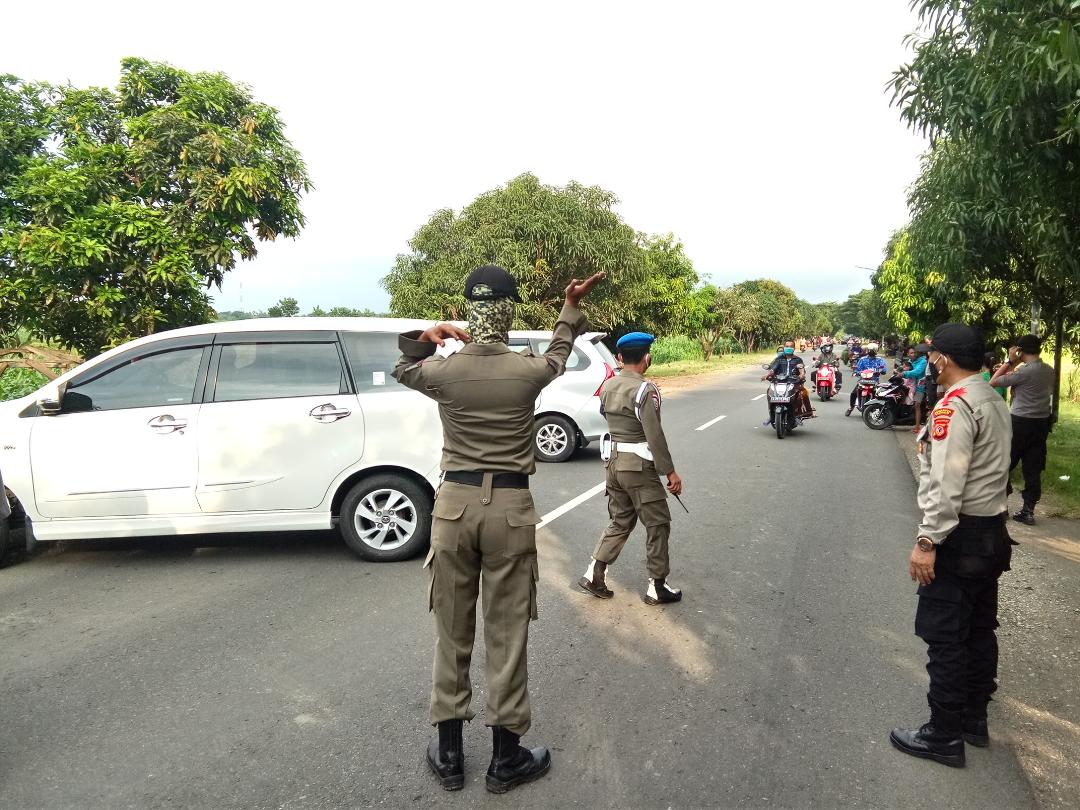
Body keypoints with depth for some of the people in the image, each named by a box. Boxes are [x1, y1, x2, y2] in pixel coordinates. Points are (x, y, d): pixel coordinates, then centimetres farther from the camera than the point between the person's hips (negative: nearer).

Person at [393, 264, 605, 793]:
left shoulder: (441, 371, -5)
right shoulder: (528, 371, -7)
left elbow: (404, 369, 20)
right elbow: (557, 359, 19)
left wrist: (425, 339, 19)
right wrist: (571, 307, 28)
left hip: (455, 503, 2)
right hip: (511, 508, -1)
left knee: (452, 633, 14)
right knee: (507, 636, 9)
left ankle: (448, 753, 28)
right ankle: (506, 759, 24)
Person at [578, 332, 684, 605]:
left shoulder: (607, 386, 5)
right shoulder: (645, 390, -18)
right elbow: (655, 435, -20)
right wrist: (670, 471, -15)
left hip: (613, 461, 7)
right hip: (638, 467, -7)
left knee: (620, 521, 19)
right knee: (658, 524, 6)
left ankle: (594, 575, 15)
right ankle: (657, 588, 13)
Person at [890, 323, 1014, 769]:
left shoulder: (955, 405, -19)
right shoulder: (995, 401, 12)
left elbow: (946, 483, -24)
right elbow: (990, 468, 14)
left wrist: (928, 540, -22)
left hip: (961, 535, -10)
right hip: (992, 530, 10)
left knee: (945, 637, -1)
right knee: (980, 629, 17)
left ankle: (945, 736, 8)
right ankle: (974, 718, 29)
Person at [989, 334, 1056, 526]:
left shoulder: (1024, 371, -17)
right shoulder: (1050, 371, 5)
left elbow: (993, 382, -11)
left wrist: (1010, 361, -5)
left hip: (1021, 423, -7)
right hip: (1042, 423, 7)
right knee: (1033, 470, 9)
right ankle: (1028, 510, 12)